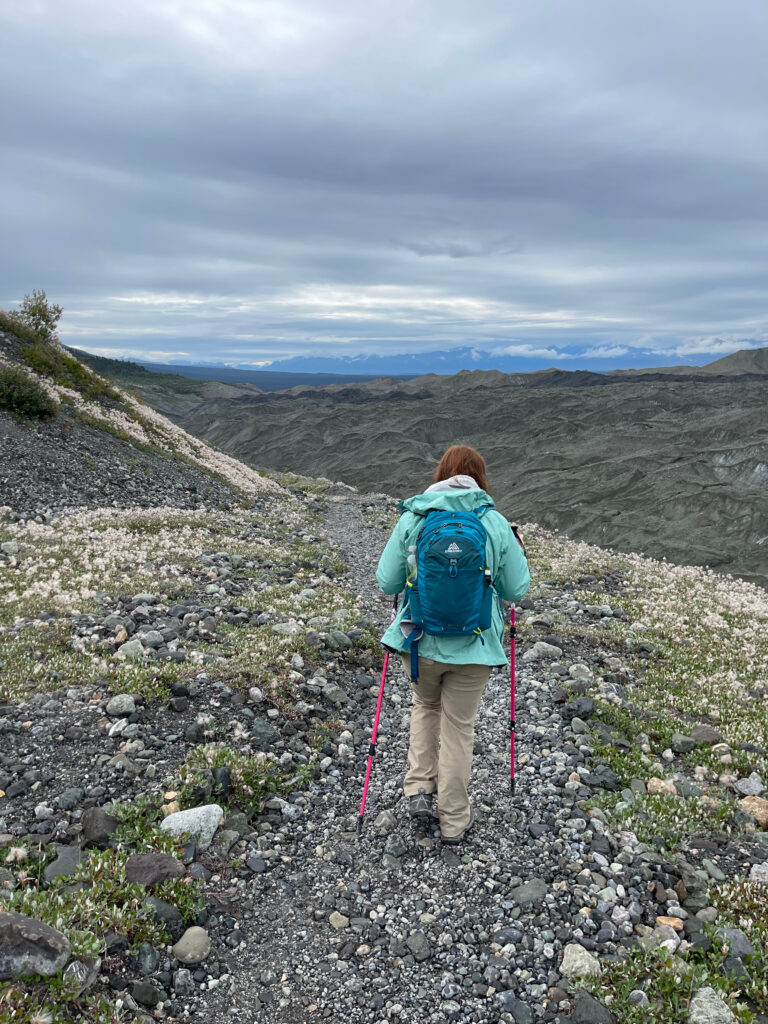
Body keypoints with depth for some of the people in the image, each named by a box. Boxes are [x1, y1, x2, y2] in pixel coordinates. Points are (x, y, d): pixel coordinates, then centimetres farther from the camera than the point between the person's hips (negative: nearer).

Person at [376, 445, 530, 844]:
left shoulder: (412, 519, -7)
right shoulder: (496, 524, -8)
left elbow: (387, 584, -3)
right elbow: (515, 590, -1)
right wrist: (518, 550, 15)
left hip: (419, 639, 1)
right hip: (473, 646, -1)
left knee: (425, 705, 29)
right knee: (458, 726, 15)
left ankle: (419, 789, 21)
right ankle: (454, 821, 28)